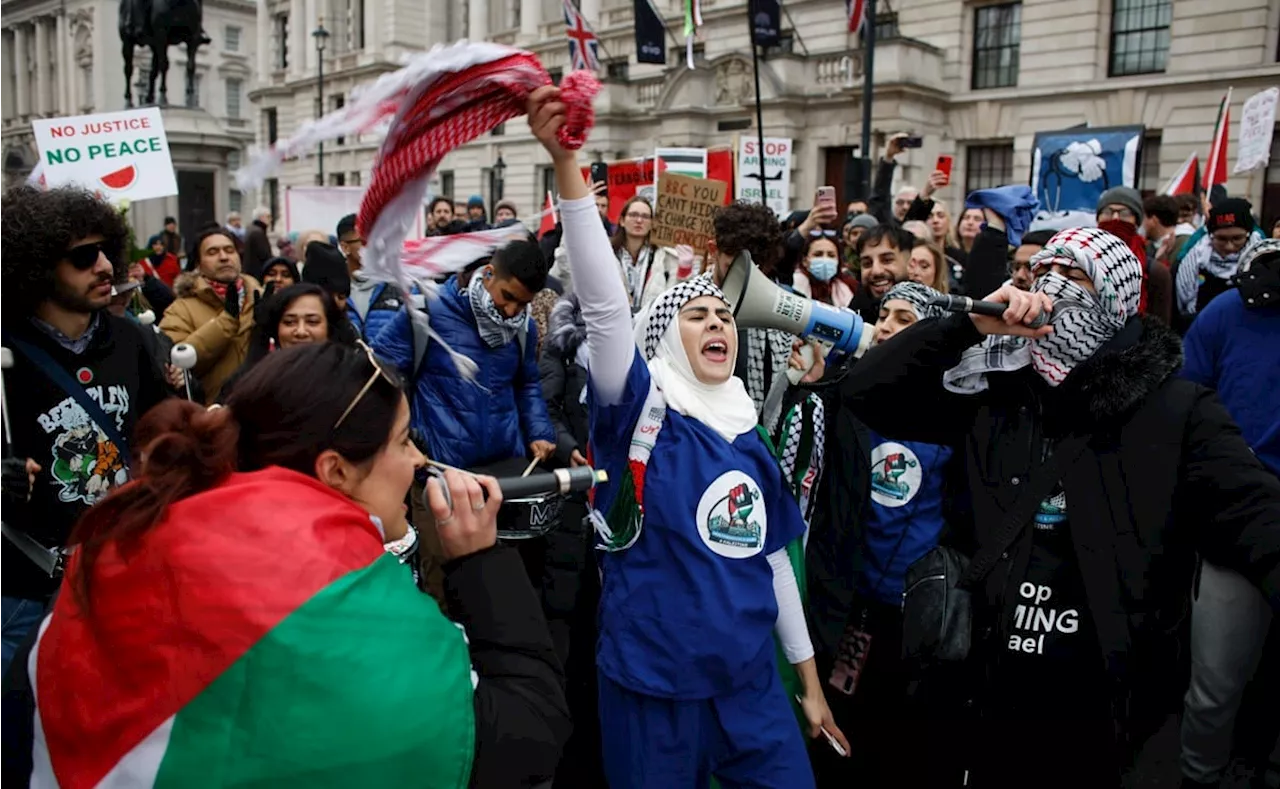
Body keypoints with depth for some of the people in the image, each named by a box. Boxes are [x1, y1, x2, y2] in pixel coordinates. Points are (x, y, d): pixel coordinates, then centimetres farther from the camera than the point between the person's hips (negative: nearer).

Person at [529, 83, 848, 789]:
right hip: (653, 688, -5)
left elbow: (773, 559, 13)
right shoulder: (641, 411, -10)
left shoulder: (749, 440, 6)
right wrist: (565, 161, -35)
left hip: (750, 682, 5)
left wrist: (811, 681, 16)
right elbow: (603, 303, -25)